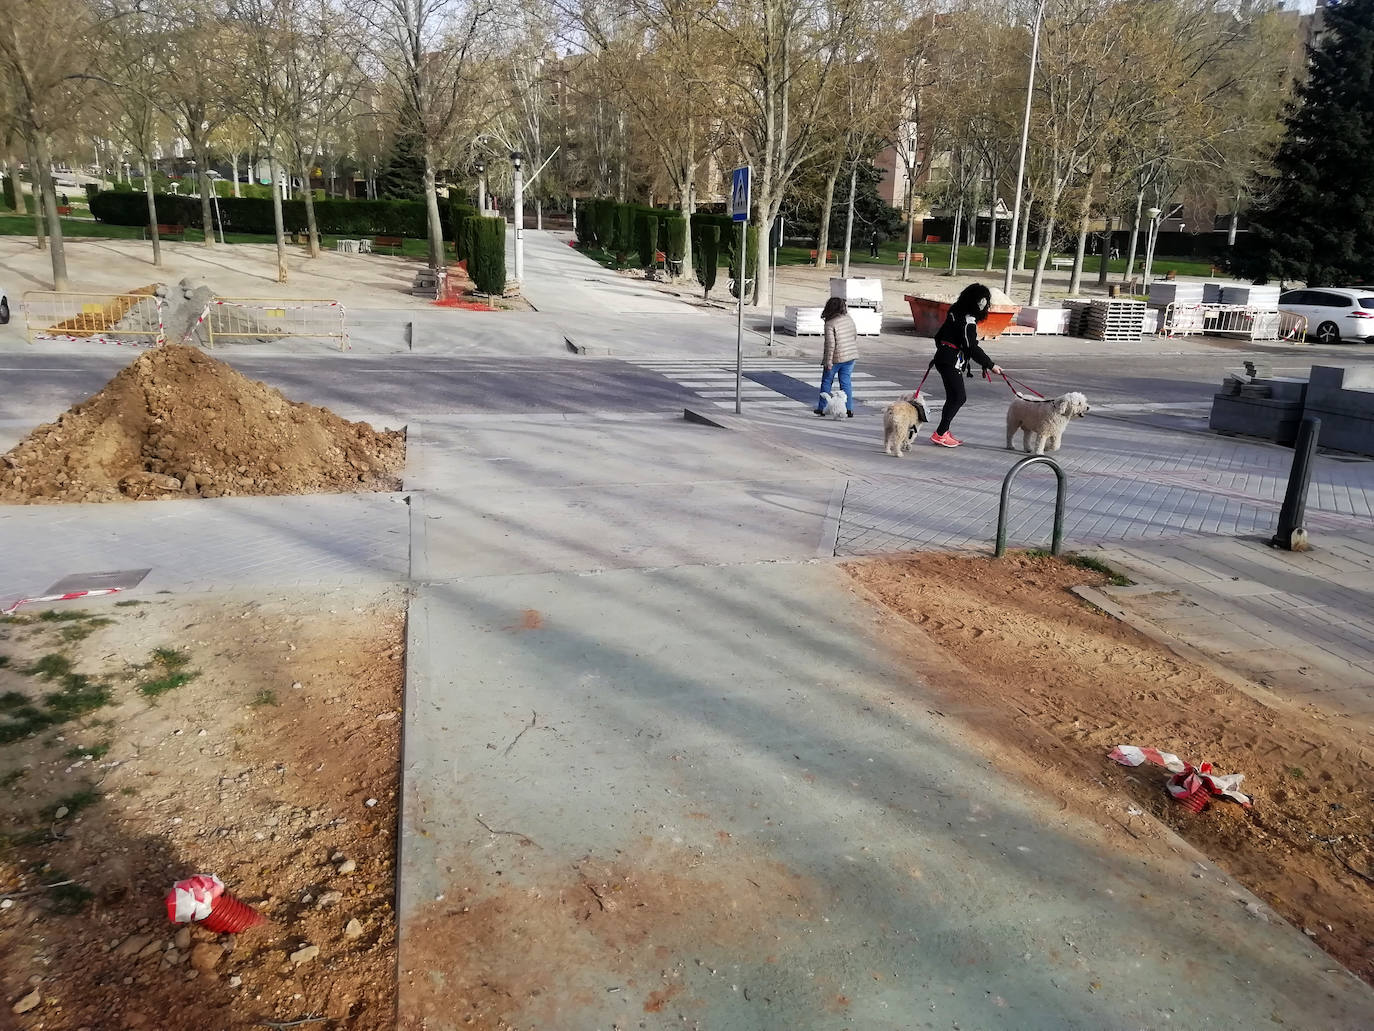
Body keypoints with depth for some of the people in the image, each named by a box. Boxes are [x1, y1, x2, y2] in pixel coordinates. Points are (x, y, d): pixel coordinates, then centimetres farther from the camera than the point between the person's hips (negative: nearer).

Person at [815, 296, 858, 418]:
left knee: (826, 382, 11)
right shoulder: (849, 319, 2)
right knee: (846, 382, 9)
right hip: (850, 356, 5)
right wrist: (854, 352, 23)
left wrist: (828, 361, -13)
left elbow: (830, 344, -19)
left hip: (836, 358, -5)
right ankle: (849, 409, 7)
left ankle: (821, 408, 17)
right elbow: (855, 336, 11)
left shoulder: (830, 324, -16)